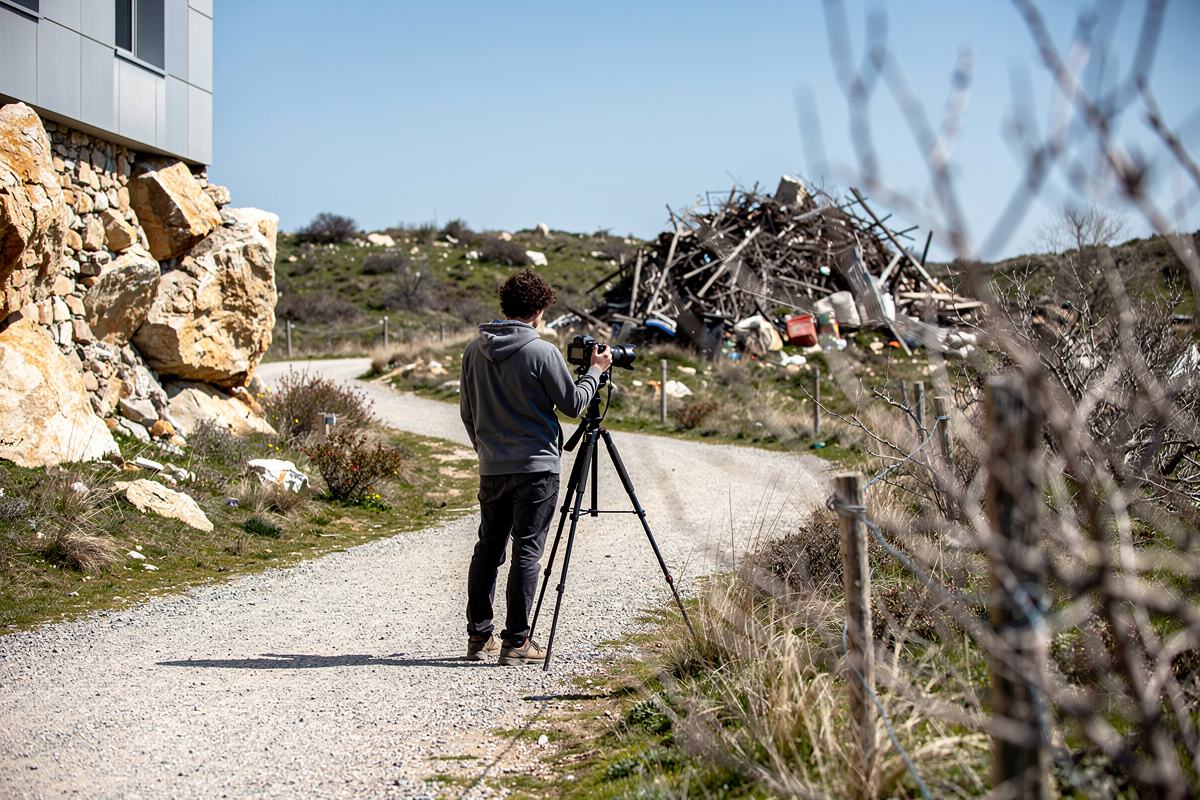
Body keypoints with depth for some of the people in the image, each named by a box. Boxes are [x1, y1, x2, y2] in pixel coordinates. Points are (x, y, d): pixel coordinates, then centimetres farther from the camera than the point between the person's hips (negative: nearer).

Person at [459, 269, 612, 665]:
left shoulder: (474, 350, 5)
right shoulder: (542, 352, -12)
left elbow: (467, 412, 12)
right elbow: (572, 403, -4)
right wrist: (595, 370, 11)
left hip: (491, 469, 5)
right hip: (535, 468, -5)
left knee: (488, 548, 12)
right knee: (526, 551, -1)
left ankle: (478, 636, 16)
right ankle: (516, 642, 0)